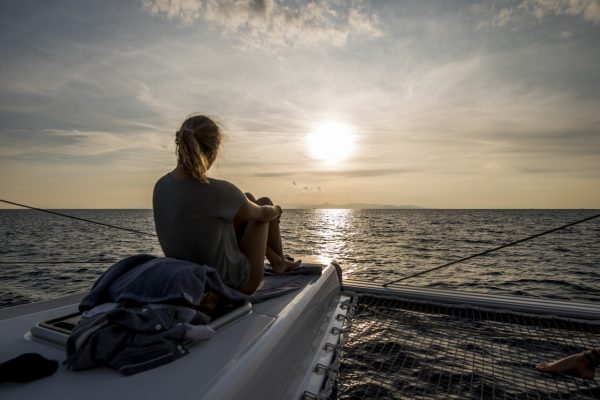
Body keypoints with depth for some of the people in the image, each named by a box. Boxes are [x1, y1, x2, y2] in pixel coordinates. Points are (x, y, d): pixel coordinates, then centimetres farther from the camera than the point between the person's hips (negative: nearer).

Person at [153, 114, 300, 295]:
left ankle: (276, 262, 37)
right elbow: (261, 214, -9)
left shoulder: (161, 186, -8)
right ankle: (282, 260, 36)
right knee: (264, 203, 10)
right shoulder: (218, 191, -30)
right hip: (235, 284, -6)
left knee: (248, 200, 18)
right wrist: (277, 210, 15)